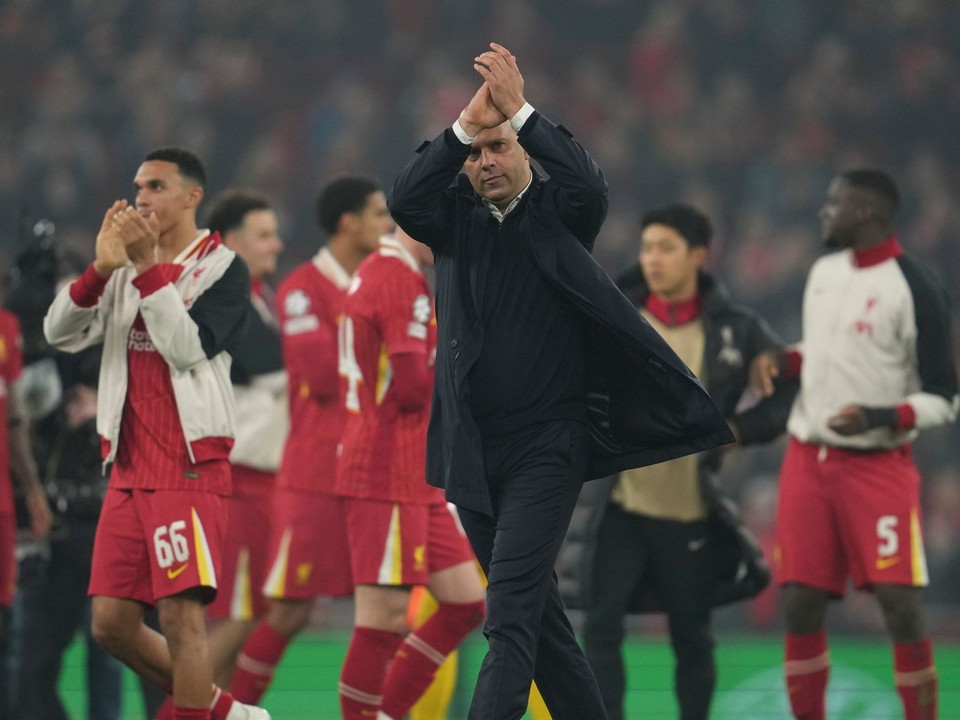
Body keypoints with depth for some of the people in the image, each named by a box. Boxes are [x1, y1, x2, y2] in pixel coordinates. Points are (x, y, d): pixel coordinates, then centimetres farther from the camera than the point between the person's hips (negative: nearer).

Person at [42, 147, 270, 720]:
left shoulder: (223, 268, -3)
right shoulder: (127, 271, 14)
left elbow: (187, 347, -18)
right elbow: (61, 333, 2)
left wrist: (148, 266, -18)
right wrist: (103, 267, -11)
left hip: (190, 467, -7)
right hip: (130, 468, 7)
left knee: (180, 613, -12)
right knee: (113, 623, 5)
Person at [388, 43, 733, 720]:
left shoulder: (557, 214, 0)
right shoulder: (456, 219, 8)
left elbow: (590, 186, -21)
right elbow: (404, 201, -11)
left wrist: (519, 111, -21)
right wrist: (466, 122, -17)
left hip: (548, 442, -5)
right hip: (473, 451, 5)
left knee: (512, 612, -15)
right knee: (535, 606, 12)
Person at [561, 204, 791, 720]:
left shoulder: (736, 330, -2)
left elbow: (791, 391, 4)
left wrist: (739, 429, -8)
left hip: (692, 514, 0)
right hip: (619, 508, 0)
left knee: (692, 636, 11)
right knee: (601, 626, -8)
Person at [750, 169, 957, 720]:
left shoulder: (915, 289, -12)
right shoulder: (825, 271, 10)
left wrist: (879, 418, -24)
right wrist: (781, 361, 7)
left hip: (878, 464, -6)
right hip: (809, 458, 6)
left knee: (902, 605, -13)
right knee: (801, 605, 3)